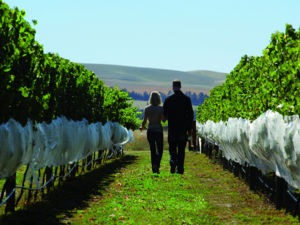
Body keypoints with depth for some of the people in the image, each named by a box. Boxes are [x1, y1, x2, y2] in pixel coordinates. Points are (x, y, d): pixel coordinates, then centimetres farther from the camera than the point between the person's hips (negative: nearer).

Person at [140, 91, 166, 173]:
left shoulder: (146, 108, -2)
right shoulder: (161, 108, -9)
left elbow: (144, 121, -4)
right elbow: (163, 120, -17)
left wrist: (142, 127, 16)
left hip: (150, 130, 2)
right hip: (159, 130, -2)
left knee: (152, 150, 12)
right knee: (159, 150, 8)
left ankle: (154, 168, 10)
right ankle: (156, 164, -18)